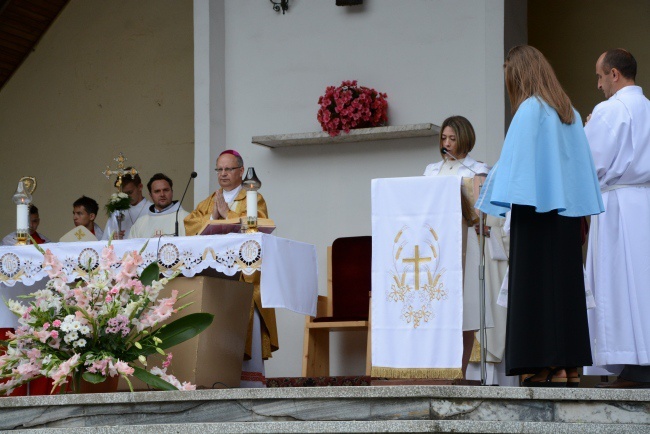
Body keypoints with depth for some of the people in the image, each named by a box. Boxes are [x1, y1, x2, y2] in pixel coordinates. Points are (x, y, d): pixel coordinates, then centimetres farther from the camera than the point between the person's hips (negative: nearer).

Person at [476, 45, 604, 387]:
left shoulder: (529, 109, -9)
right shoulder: (569, 111, 14)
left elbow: (512, 161, -12)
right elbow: (583, 163, 14)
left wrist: (487, 203, -4)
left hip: (538, 208, -7)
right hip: (568, 208, 8)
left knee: (539, 282, -5)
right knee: (566, 282, 8)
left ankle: (553, 368, -9)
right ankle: (571, 366, 8)